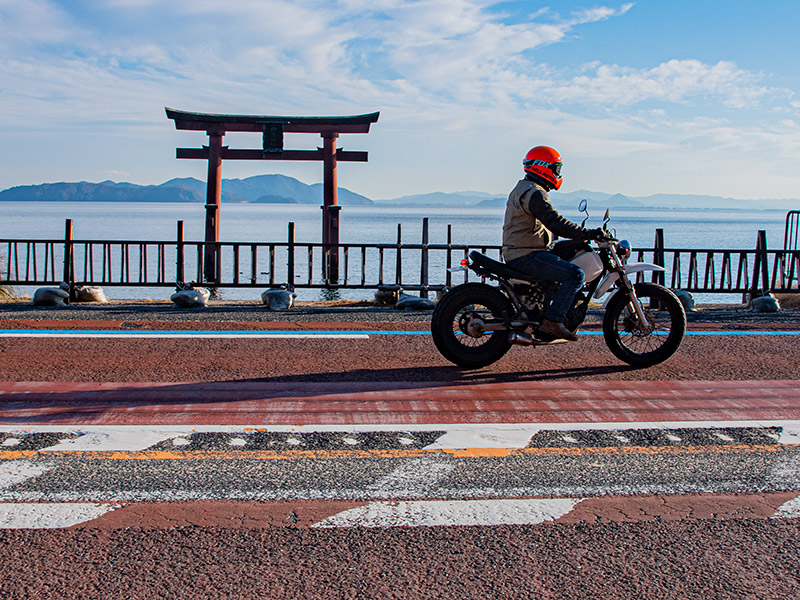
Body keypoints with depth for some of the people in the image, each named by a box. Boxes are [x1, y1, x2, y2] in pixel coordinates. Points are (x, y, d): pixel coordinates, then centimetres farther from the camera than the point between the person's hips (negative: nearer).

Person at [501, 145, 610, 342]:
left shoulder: (522, 189, 20)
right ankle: (553, 320, -18)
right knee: (575, 274, -17)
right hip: (526, 256, -11)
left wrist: (581, 234, 21)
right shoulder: (535, 193, -15)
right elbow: (555, 222, -25)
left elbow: (548, 225, 26)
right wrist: (591, 234, -23)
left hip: (515, 253, 11)